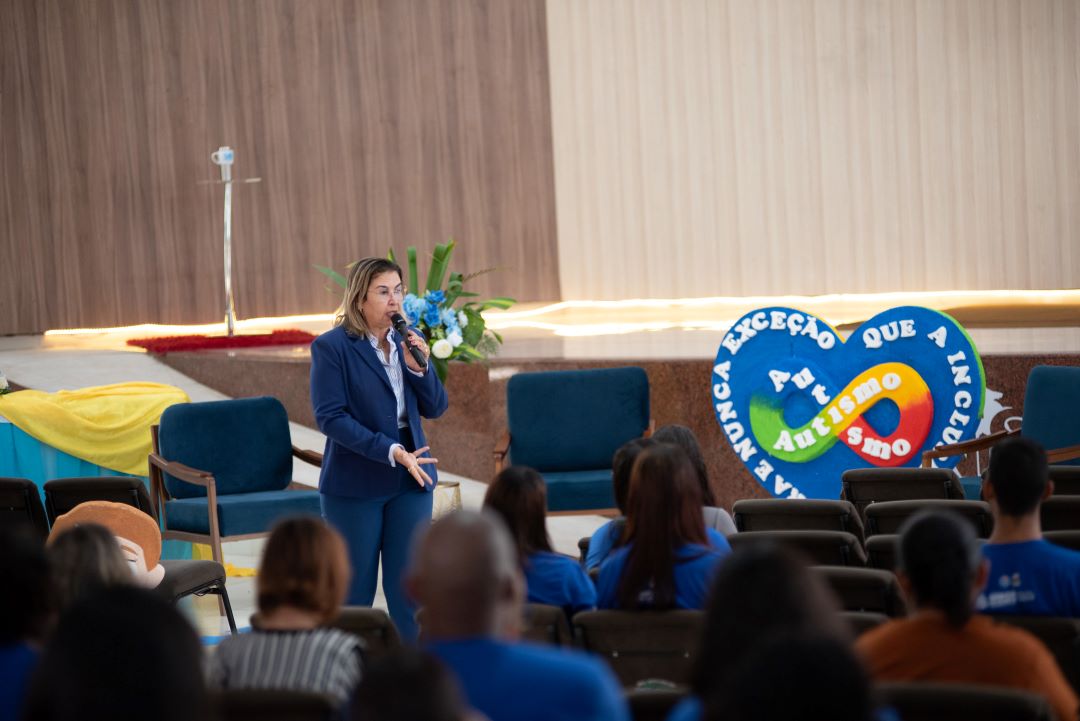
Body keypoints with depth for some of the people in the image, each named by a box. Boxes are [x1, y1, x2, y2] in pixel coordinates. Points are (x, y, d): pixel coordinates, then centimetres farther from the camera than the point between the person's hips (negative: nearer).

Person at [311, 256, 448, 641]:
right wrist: (391, 451, -22)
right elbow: (330, 417, -16)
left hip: (410, 479, 4)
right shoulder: (331, 346, -9)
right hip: (355, 484, -4)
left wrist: (419, 367, -11)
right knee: (354, 593, 5)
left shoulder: (408, 340, 6)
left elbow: (435, 408, 8)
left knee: (409, 590, 3)